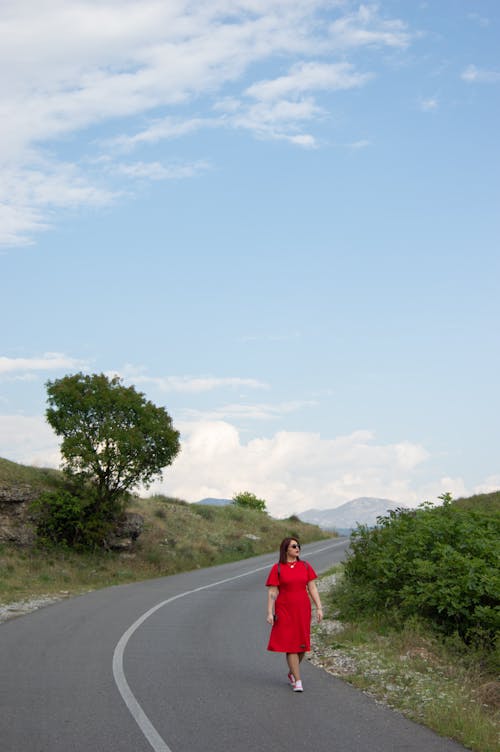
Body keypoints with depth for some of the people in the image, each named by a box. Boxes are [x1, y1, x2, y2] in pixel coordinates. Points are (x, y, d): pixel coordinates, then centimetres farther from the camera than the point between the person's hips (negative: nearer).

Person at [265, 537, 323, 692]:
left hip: (303, 610, 3)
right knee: (290, 644, -5)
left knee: (302, 644, 7)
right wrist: (270, 613, -9)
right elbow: (272, 592, -3)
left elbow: (312, 588, 6)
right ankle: (297, 681, -2)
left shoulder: (305, 566, 5)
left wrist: (319, 607, -1)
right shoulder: (277, 568, -3)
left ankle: (292, 673, 31)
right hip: (285, 611, -3)